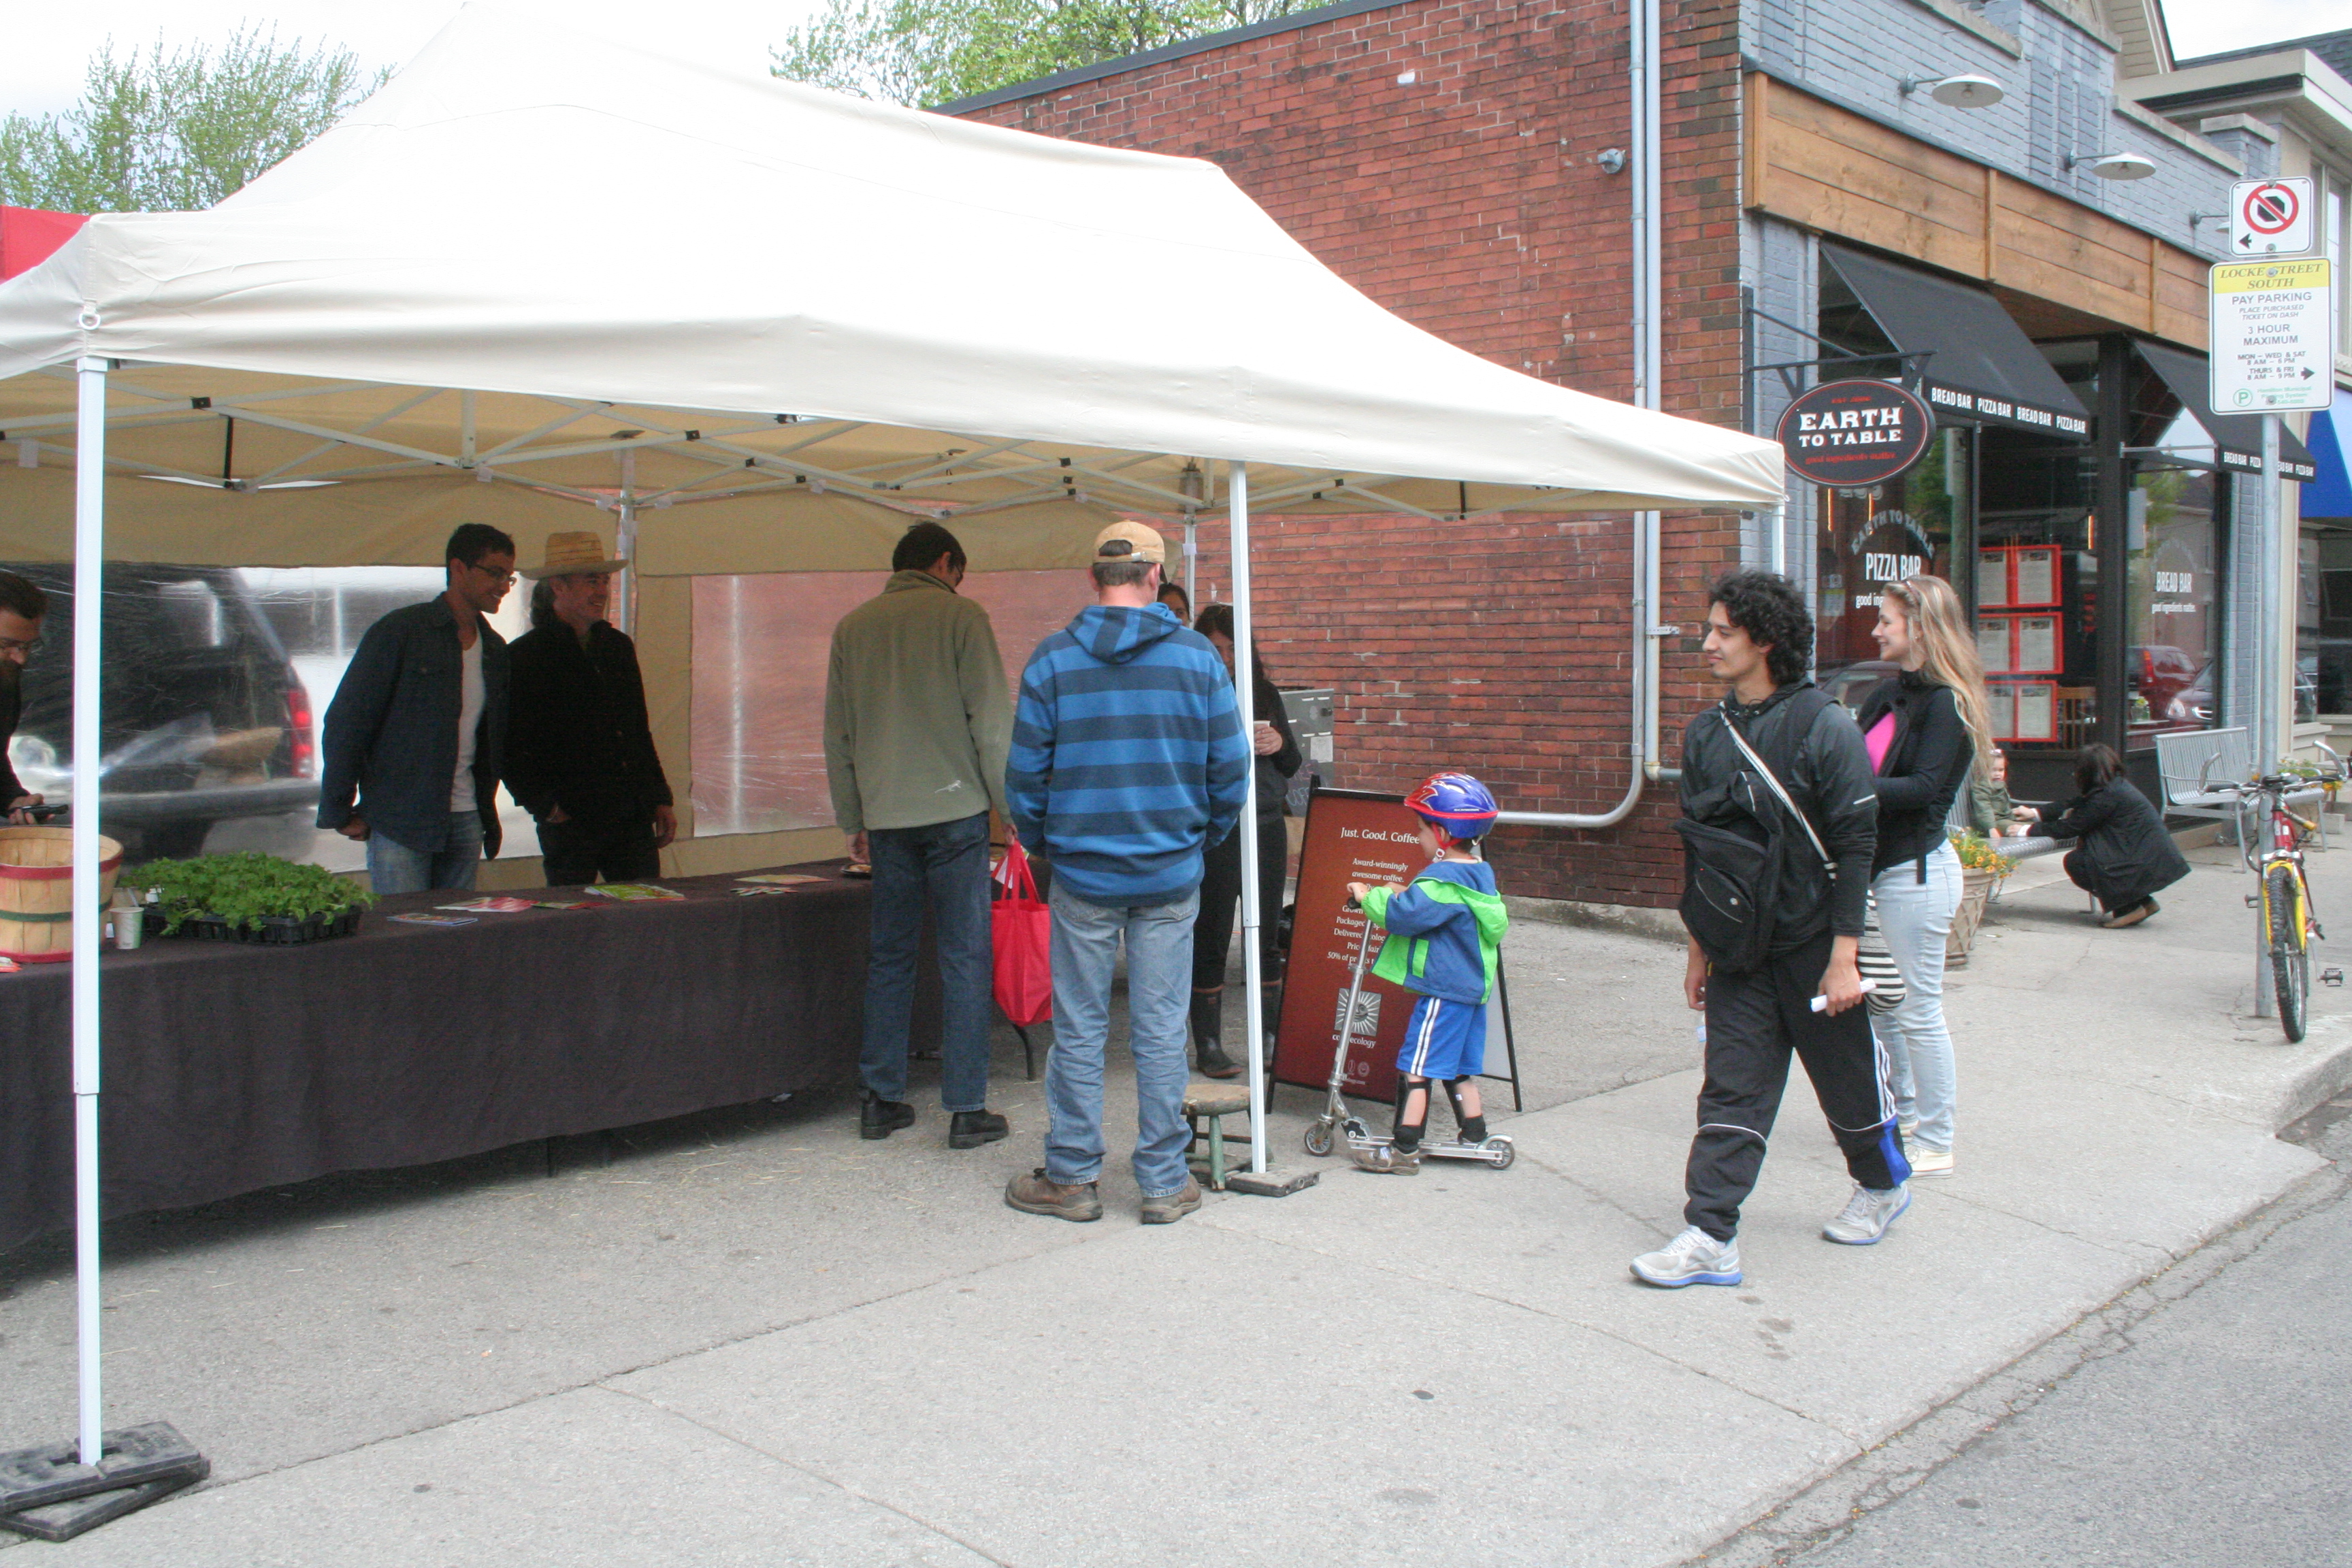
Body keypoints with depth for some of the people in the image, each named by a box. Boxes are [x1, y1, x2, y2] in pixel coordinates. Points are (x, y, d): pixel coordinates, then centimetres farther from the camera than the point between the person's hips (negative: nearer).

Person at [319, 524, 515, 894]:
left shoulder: (495, 649, 13)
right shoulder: (400, 631, -6)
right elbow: (346, 722, -6)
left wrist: (486, 808, 14)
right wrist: (340, 812, -7)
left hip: (465, 820, 6)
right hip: (401, 820, -5)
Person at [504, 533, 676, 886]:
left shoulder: (618, 646, 16)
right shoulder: (526, 655, -4)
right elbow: (510, 747, -5)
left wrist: (660, 800, 15)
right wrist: (543, 804, -12)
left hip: (633, 815, 6)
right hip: (570, 819, -5)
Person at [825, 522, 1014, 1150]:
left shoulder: (853, 626, 10)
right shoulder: (960, 615, -3)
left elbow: (838, 735, 13)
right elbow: (992, 720, -8)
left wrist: (852, 820, 20)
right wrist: (1013, 805, -1)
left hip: (886, 816, 4)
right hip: (955, 809, -4)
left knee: (889, 956, 12)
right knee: (965, 958, 1)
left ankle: (881, 1099, 16)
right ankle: (967, 1109, 2)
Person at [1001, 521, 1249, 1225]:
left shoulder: (1052, 659, -3)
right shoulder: (1197, 656, -1)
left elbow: (1025, 772, -1)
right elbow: (1231, 768, 1)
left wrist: (1042, 842, 15)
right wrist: (1204, 836, 17)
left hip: (1082, 875, -1)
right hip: (1172, 876, 1)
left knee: (1079, 1031, 7)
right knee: (1162, 1029, 7)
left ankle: (1071, 1178, 16)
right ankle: (1166, 1184, 13)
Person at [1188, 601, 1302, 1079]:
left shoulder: (1264, 694, 11)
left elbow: (1293, 765, 16)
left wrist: (1280, 744, -5)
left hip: (1267, 828, 4)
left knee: (1267, 940, 10)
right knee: (1210, 941, 3)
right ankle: (1209, 1046, 12)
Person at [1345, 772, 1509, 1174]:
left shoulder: (1442, 881, -19)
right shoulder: (1480, 875, 12)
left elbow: (1404, 916, -26)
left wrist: (1369, 896, -11)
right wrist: (1403, 896, 13)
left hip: (1443, 991, -10)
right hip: (1473, 987, 10)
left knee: (1416, 1067, -5)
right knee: (1459, 1067, 18)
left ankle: (1404, 1151, -3)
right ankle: (1475, 1137, 23)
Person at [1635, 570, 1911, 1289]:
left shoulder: (1824, 727, -13)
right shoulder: (1707, 734, 5)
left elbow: (1855, 846, -13)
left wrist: (1844, 958, -16)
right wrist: (1699, 949, 13)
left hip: (1814, 945, -4)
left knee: (1849, 1078, 13)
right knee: (1731, 1092, 0)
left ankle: (1882, 1184, 38)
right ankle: (1710, 1238, -1)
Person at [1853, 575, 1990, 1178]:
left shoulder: (1945, 703, -14)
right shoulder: (1889, 693, 12)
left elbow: (1925, 788, -24)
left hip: (1916, 871, -9)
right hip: (1880, 866, 9)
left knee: (1918, 1010, 1)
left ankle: (1933, 1142, 13)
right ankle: (1904, 1115, 32)